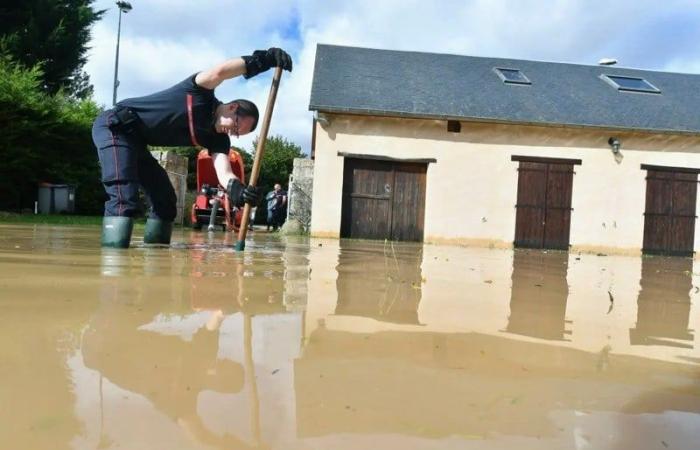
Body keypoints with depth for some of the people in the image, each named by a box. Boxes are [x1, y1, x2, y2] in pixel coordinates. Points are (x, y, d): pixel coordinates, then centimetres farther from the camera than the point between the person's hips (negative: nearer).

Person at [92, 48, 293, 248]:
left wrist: (235, 188, -42)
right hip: (114, 126, -8)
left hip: (135, 141, 8)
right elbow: (218, 72, -38)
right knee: (124, 197, -24)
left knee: (165, 198, 9)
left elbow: (224, 172, -19)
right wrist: (263, 59, -41)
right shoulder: (202, 94, -15)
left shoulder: (217, 140, 0)